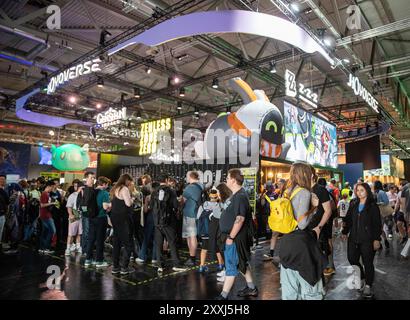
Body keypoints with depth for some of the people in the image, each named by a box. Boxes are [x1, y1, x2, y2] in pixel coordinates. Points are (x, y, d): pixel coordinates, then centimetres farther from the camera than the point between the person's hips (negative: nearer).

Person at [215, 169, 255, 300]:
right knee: (241, 263, 20)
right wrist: (230, 235, 18)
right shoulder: (237, 195, 11)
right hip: (235, 236, 10)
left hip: (235, 237, -10)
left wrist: (230, 237, -22)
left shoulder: (240, 196, -21)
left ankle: (224, 295, 10)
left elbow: (240, 219, -27)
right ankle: (251, 288, 34)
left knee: (231, 266, 0)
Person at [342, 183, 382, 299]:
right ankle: (361, 279, 32)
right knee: (352, 259, 8)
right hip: (353, 238, 5)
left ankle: (368, 285, 21)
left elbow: (377, 224, -7)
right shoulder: (353, 205, 9)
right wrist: (345, 232, 9)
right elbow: (348, 220, 12)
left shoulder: (373, 206, -5)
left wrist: (377, 239, -10)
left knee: (367, 263, 3)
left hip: (367, 240, -5)